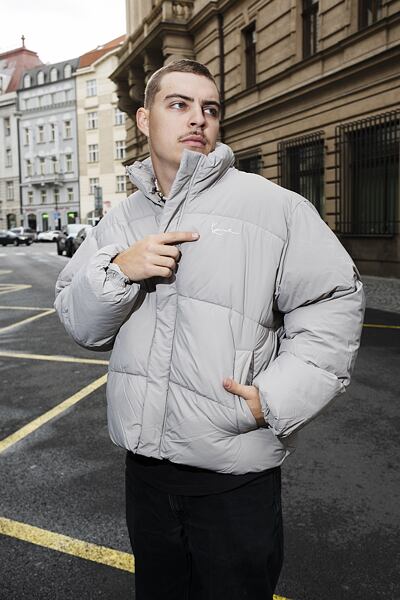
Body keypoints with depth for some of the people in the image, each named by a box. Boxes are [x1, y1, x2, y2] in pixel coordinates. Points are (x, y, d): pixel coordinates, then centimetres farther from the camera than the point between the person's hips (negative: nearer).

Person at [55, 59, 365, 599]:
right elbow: (81, 325, 4)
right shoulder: (121, 220, 7)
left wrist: (279, 397, -20)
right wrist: (118, 270, -15)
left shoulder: (275, 206, -8)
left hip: (235, 473, -4)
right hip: (145, 460, 5)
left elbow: (334, 302, -10)